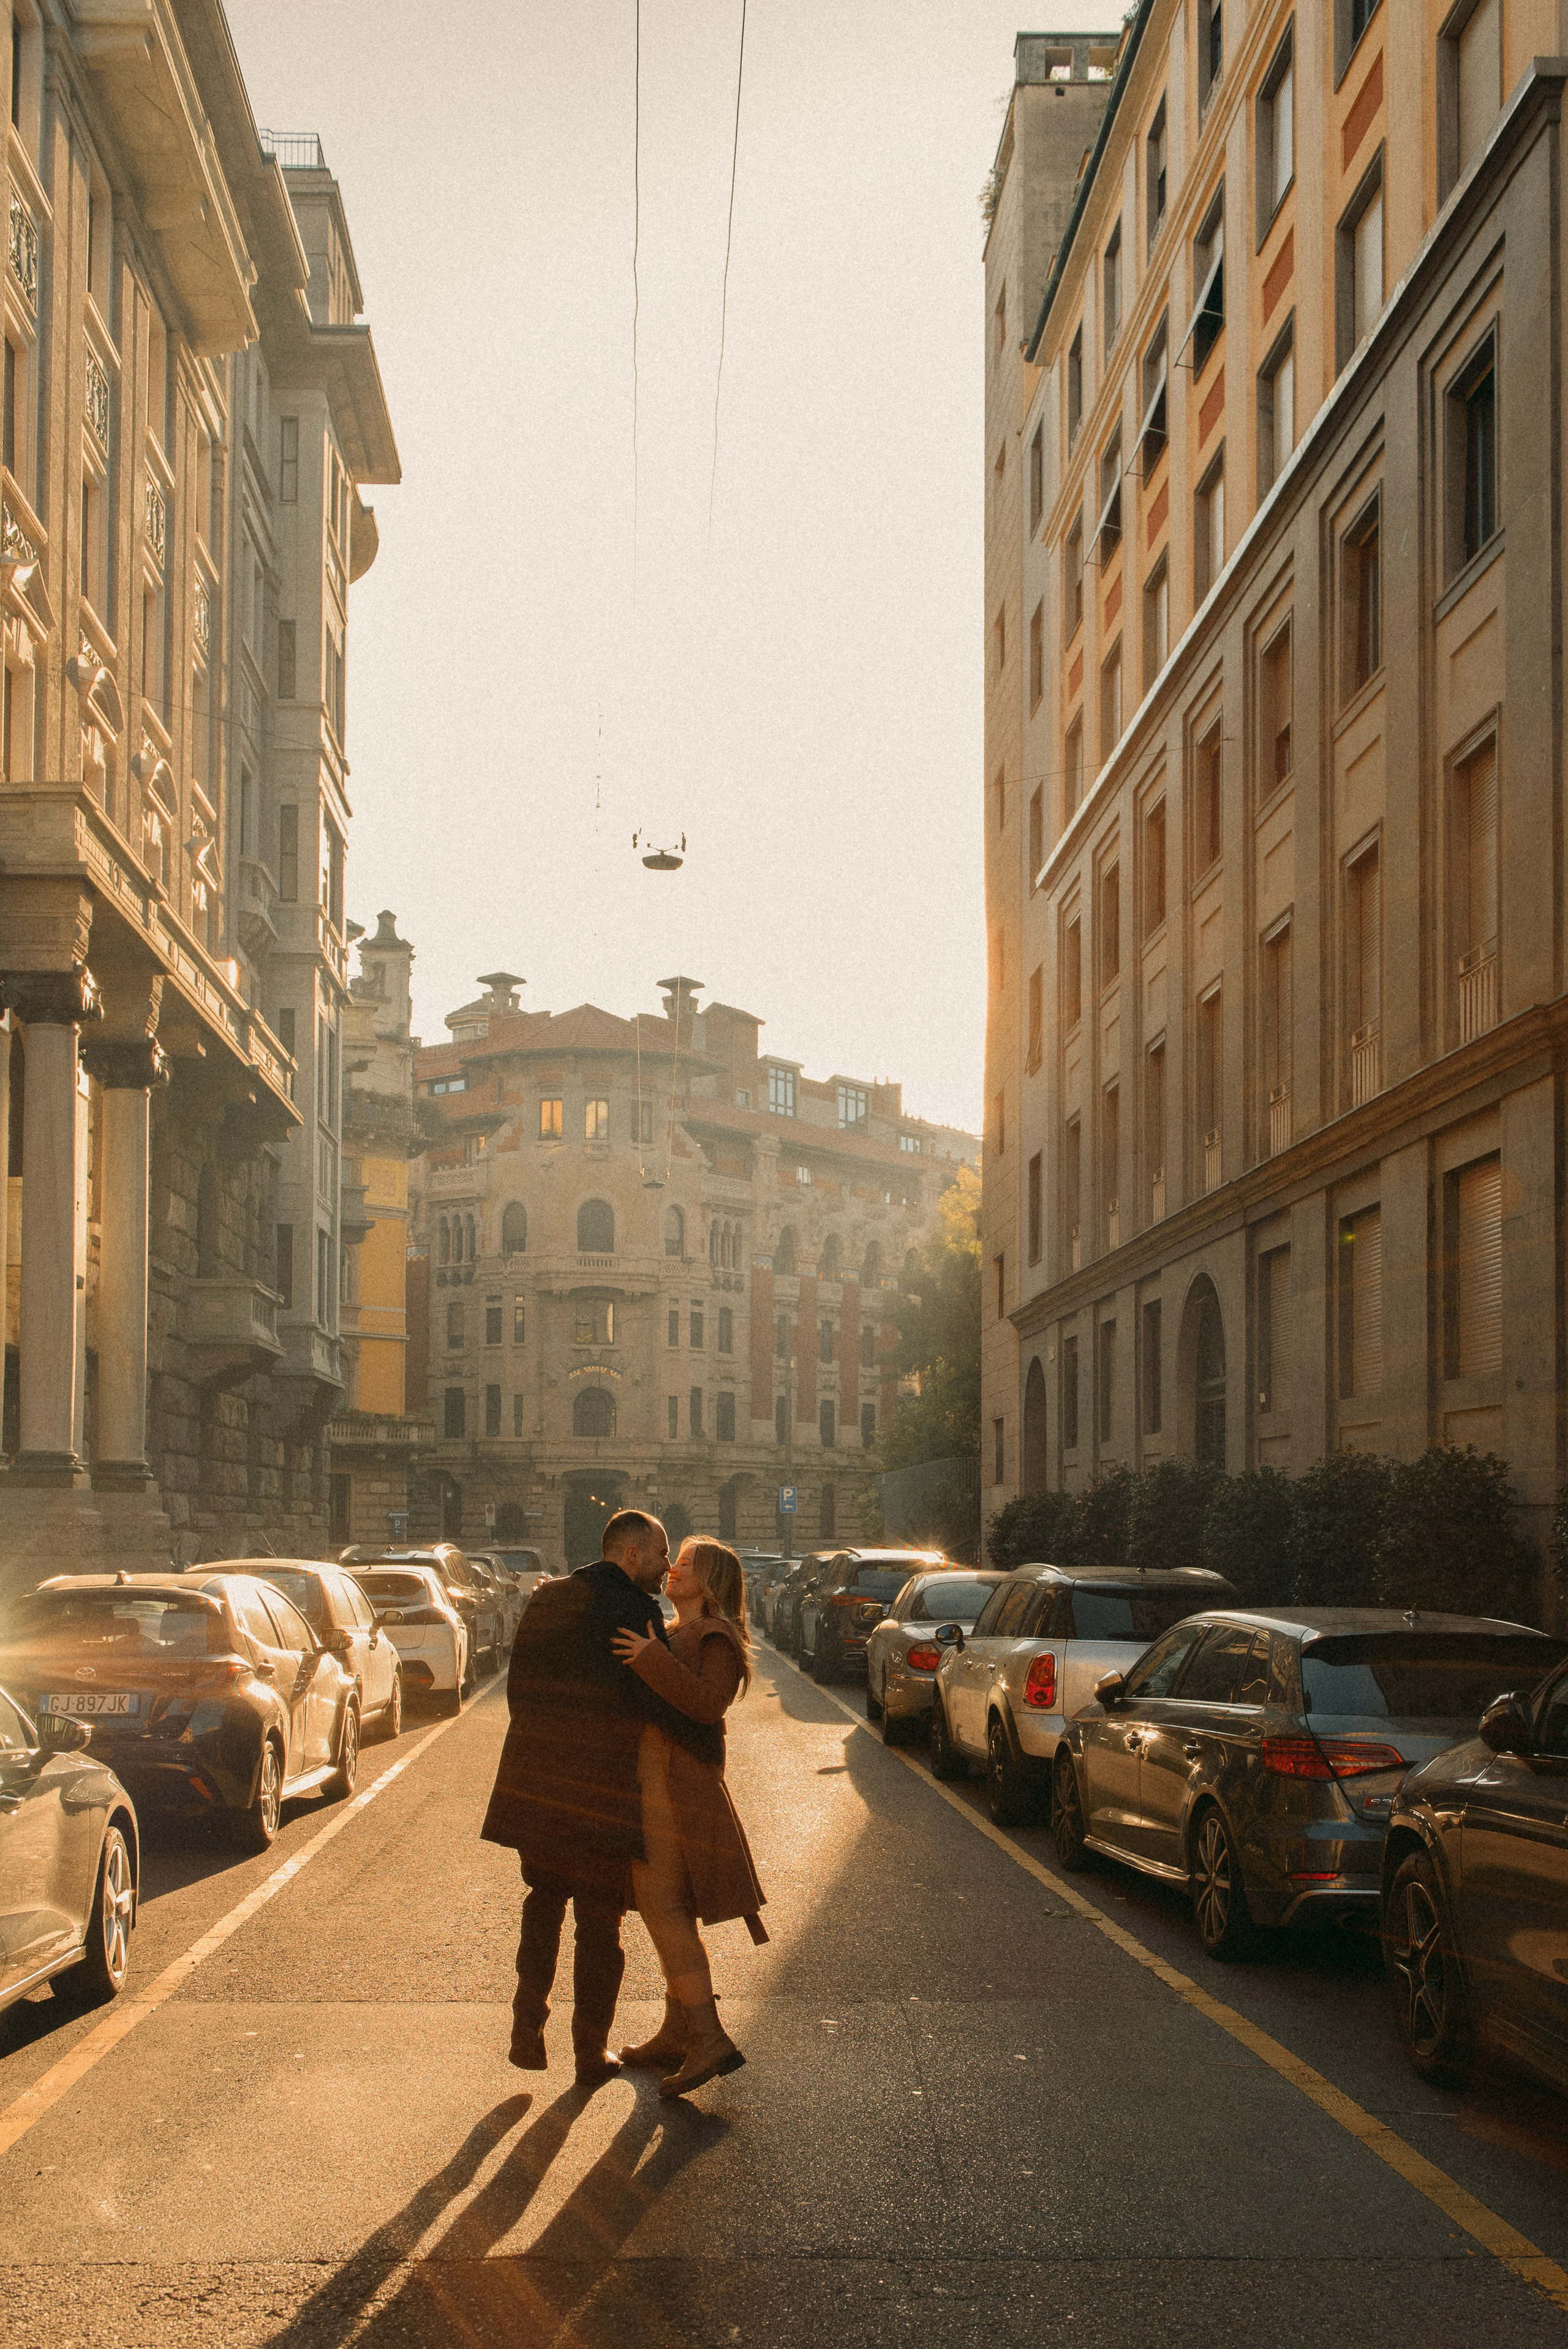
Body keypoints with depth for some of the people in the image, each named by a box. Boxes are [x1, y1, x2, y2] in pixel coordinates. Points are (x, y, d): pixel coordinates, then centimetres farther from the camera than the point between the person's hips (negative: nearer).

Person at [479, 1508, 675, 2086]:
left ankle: (527, 2028, 14)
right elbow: (661, 1707, -17)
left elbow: (519, 1689, 12)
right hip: (603, 1794, -5)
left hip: (534, 1784, 5)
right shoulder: (636, 1611, -13)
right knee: (600, 1921, 8)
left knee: (545, 1896, 22)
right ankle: (591, 2054, 16)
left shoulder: (545, 1601, 8)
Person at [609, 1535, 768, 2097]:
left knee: (661, 1907, -14)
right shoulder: (675, 1637, 20)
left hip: (679, 1789, -10)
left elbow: (708, 1702, -26)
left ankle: (710, 2040, -17)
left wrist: (652, 1659, -27)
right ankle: (676, 2035, 19)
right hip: (655, 1783, 10)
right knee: (670, 1911, 13)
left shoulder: (717, 1640, -10)